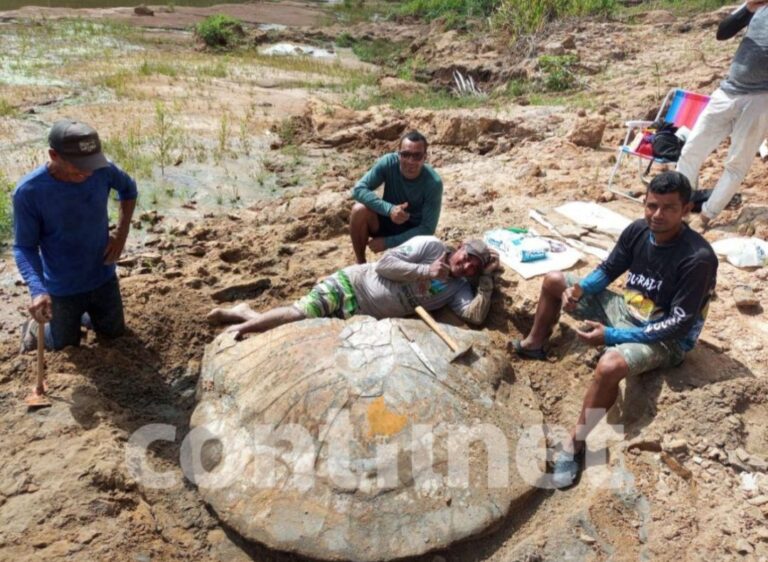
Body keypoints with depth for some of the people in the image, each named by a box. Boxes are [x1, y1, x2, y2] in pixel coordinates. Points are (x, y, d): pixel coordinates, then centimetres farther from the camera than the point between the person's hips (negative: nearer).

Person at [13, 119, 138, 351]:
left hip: (103, 278, 3)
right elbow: (24, 247, -19)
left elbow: (128, 187, 4)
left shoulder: (102, 170, -18)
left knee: (114, 332, 22)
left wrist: (121, 232, -4)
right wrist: (38, 290, -35)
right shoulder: (29, 191, -26)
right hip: (62, 289, -3)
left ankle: (79, 316, 47)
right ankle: (36, 325, 45)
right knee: (66, 347, 16)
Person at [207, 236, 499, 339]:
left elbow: (476, 316, -9)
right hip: (352, 284, -3)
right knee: (301, 314, -25)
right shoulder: (430, 245, -5)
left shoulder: (458, 288, 8)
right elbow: (384, 264, -11)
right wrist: (425, 271, -15)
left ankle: (246, 316, 6)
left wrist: (487, 278, -9)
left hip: (361, 315, 4)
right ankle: (245, 320, -1)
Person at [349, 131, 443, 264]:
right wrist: (389, 209, -36)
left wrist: (387, 242, -24)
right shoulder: (389, 162, -20)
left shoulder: (433, 183, -25)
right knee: (359, 210, -28)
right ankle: (360, 264, -7)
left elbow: (427, 229, -23)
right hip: (387, 221, 2)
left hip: (413, 231, -1)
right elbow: (359, 190, -23)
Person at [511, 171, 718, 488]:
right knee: (554, 282, 9)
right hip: (626, 311, 8)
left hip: (665, 339, -7)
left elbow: (679, 323, -27)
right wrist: (579, 288, -15)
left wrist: (612, 336, -30)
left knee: (610, 365, -41)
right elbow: (607, 271, 7)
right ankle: (534, 345, 31)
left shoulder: (698, 258, -27)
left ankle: (574, 443, -20)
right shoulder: (637, 231, -8)